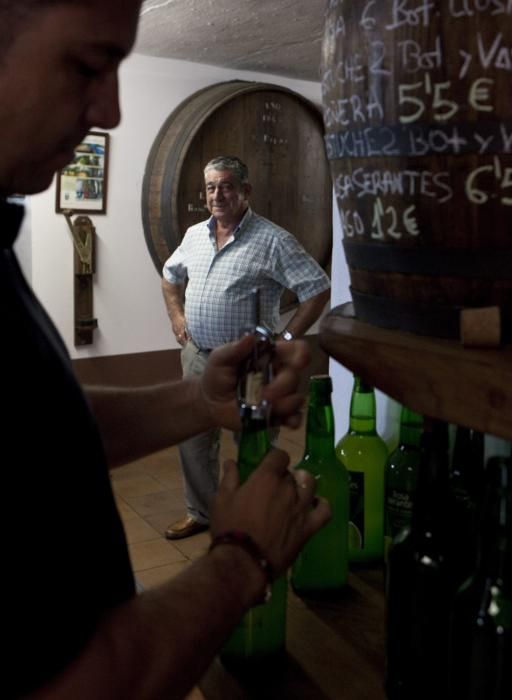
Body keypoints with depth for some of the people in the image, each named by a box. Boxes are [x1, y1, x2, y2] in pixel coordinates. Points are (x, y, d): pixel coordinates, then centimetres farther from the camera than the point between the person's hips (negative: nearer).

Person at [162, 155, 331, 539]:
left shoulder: (273, 240, -12)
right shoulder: (195, 235, 9)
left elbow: (318, 290, -13)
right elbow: (171, 274, 27)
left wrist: (286, 339, -14)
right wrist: (176, 315, 14)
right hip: (197, 356, 7)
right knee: (194, 440, 16)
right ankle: (201, 513, 34)